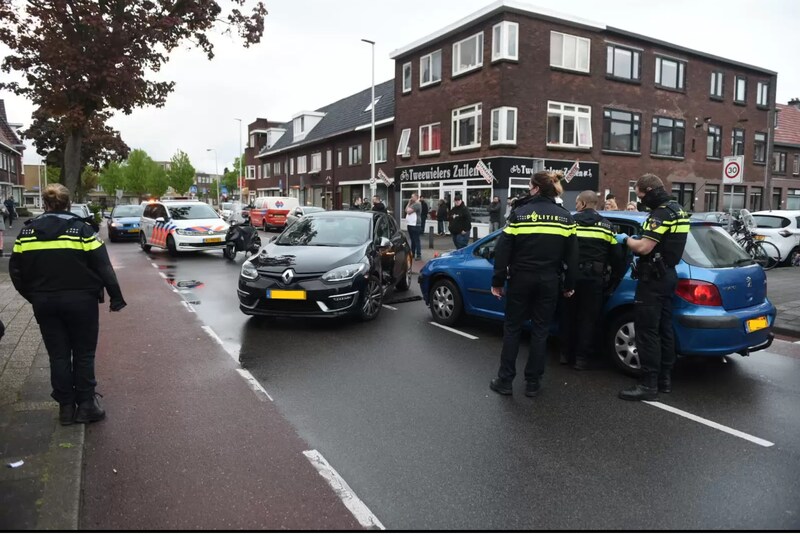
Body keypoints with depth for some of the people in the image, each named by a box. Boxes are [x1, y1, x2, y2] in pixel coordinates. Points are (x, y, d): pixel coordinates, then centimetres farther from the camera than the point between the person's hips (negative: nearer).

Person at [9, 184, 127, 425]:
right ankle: (86, 405, 13)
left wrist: (34, 297, 17)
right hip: (80, 301, -3)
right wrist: (116, 297, -4)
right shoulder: (81, 229, -9)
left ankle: (66, 407, 19)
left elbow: (17, 272, 5)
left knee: (58, 355, 12)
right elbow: (103, 267, -11)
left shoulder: (28, 231, 2)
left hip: (45, 303, 3)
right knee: (83, 354, 9)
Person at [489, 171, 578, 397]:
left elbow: (503, 250, -8)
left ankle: (504, 380, 12)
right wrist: (569, 285, 11)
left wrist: (497, 281, -1)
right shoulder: (565, 217, 2)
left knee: (512, 328, 9)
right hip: (549, 282, 2)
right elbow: (572, 256, 3)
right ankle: (532, 382, 15)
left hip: (521, 279, -2)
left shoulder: (519, 213, -6)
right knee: (540, 330, 10)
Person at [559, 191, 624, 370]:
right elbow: (616, 255, 4)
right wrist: (616, 274, 19)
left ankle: (566, 354, 21)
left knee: (568, 316, 14)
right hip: (593, 278, 0)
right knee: (587, 318, 7)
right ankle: (582, 358, 9)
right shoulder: (606, 225, 2)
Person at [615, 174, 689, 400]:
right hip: (668, 275, 10)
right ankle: (665, 379, 22)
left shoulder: (661, 214, -19)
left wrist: (627, 239, -6)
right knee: (663, 329, 14)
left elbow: (643, 248, -24)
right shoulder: (677, 210, 14)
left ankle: (648, 384, -4)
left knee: (647, 331, -7)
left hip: (653, 279, -10)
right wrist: (639, 238, 14)